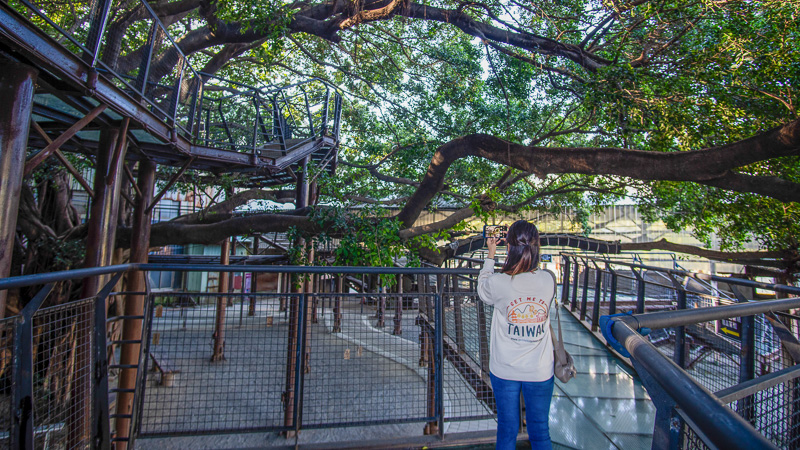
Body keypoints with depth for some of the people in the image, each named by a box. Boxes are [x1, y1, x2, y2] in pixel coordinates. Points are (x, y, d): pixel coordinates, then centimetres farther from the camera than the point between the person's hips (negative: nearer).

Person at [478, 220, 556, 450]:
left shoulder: (498, 282, -20)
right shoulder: (549, 280, -14)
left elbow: (482, 288, 4)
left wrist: (491, 254, 10)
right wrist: (529, 249, 11)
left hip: (505, 371, -1)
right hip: (540, 371, 1)